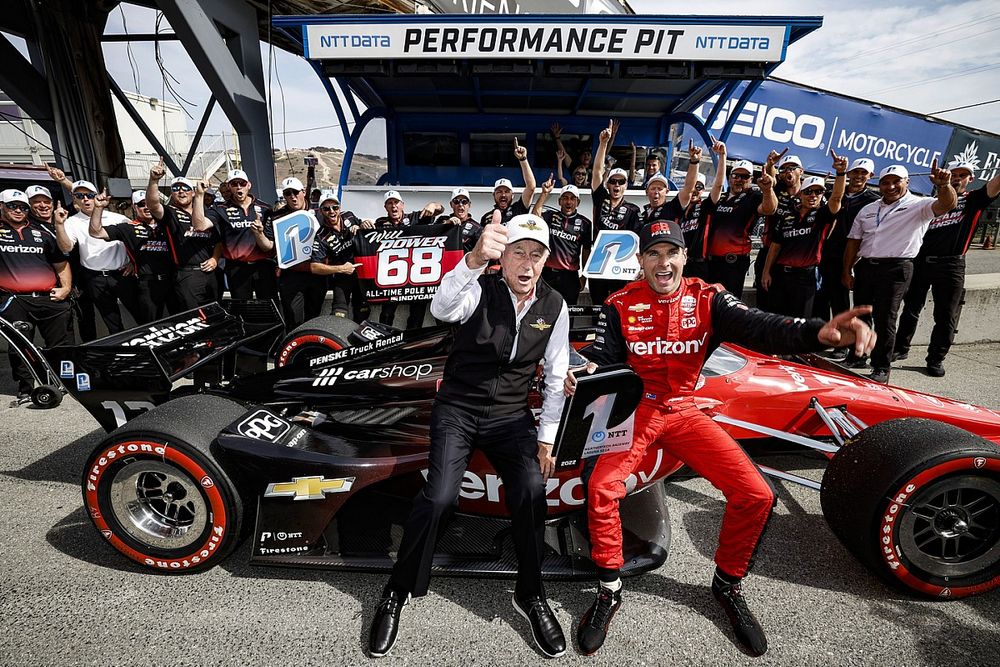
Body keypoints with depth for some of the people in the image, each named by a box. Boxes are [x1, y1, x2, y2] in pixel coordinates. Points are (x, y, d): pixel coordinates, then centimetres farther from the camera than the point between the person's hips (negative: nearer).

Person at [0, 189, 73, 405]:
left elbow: (61, 262, 19)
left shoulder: (41, 232, 16)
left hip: (50, 298, 2)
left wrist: (66, 287, 5)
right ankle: (25, 391, 10)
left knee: (60, 345, 5)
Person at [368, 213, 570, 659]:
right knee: (439, 495, -18)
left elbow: (556, 378, 4)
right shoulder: (480, 290, -11)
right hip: (458, 408, -2)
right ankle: (398, 591, 9)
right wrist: (473, 260, -53)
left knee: (532, 491, -18)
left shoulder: (555, 306, -1)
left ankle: (530, 596, 8)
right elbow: (442, 308, -35)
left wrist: (547, 438, 0)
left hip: (511, 414, 3)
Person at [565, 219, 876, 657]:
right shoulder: (620, 306, -6)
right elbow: (602, 356, -10)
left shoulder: (708, 299, -5)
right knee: (601, 487, -25)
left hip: (684, 411, 2)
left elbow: (757, 328, -21)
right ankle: (609, 592, 1)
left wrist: (819, 332, -41)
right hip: (634, 409, -1)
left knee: (756, 495, -10)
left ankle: (727, 584, 19)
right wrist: (583, 373, -35)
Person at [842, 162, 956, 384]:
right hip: (865, 266, 5)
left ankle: (881, 368, 3)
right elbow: (853, 242, 14)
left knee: (885, 319, -5)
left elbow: (946, 204, -20)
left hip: (896, 268, -5)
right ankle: (855, 357, 27)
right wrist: (847, 271, 8)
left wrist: (944, 185, -41)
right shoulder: (867, 210, 15)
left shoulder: (919, 206, 0)